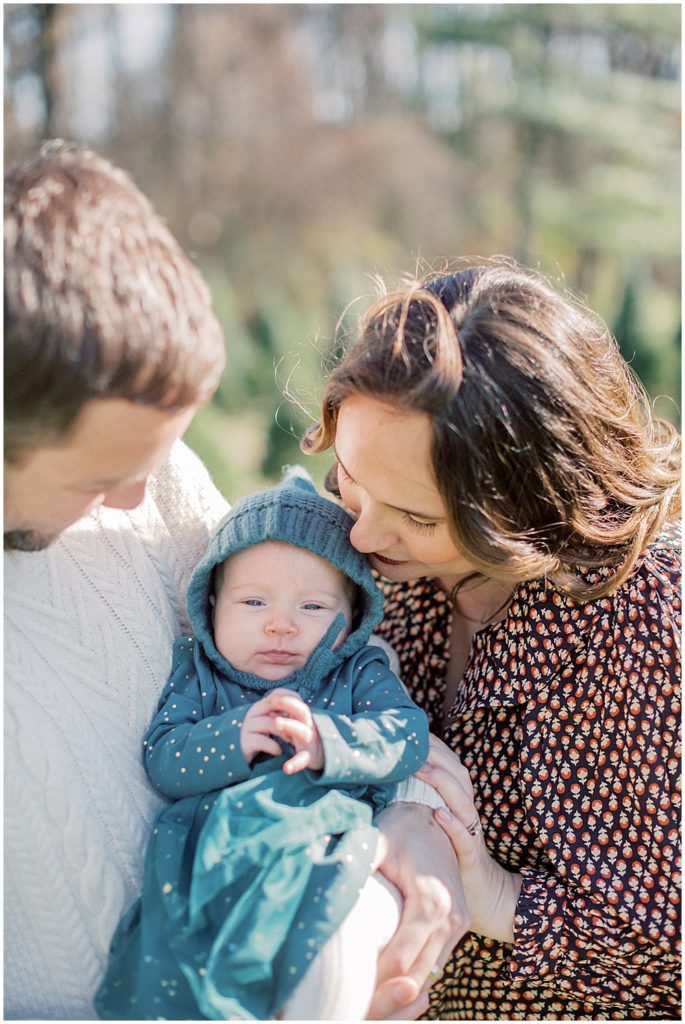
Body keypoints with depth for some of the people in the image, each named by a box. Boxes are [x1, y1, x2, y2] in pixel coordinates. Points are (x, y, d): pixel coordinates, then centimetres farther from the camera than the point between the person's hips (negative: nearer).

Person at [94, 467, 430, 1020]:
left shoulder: (361, 672, 14)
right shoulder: (197, 672, 15)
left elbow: (407, 736, -2)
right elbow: (162, 758, 4)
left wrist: (327, 742, -20)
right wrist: (232, 739, -15)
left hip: (326, 854, -1)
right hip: (211, 853, 1)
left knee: (342, 931, -32)